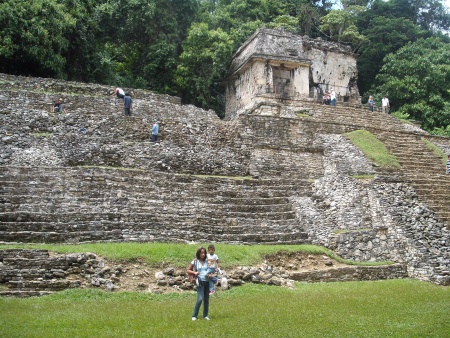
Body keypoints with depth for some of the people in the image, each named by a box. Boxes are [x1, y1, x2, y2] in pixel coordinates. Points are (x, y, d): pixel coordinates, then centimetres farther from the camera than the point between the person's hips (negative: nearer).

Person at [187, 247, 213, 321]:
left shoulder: (207, 261, 8)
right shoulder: (195, 261, 0)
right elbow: (187, 270, 3)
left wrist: (211, 275, -8)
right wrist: (194, 272, -15)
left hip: (207, 282, 4)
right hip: (200, 282, -4)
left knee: (206, 299, 9)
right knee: (200, 299, -15)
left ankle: (205, 315, 22)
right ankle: (194, 315, -2)